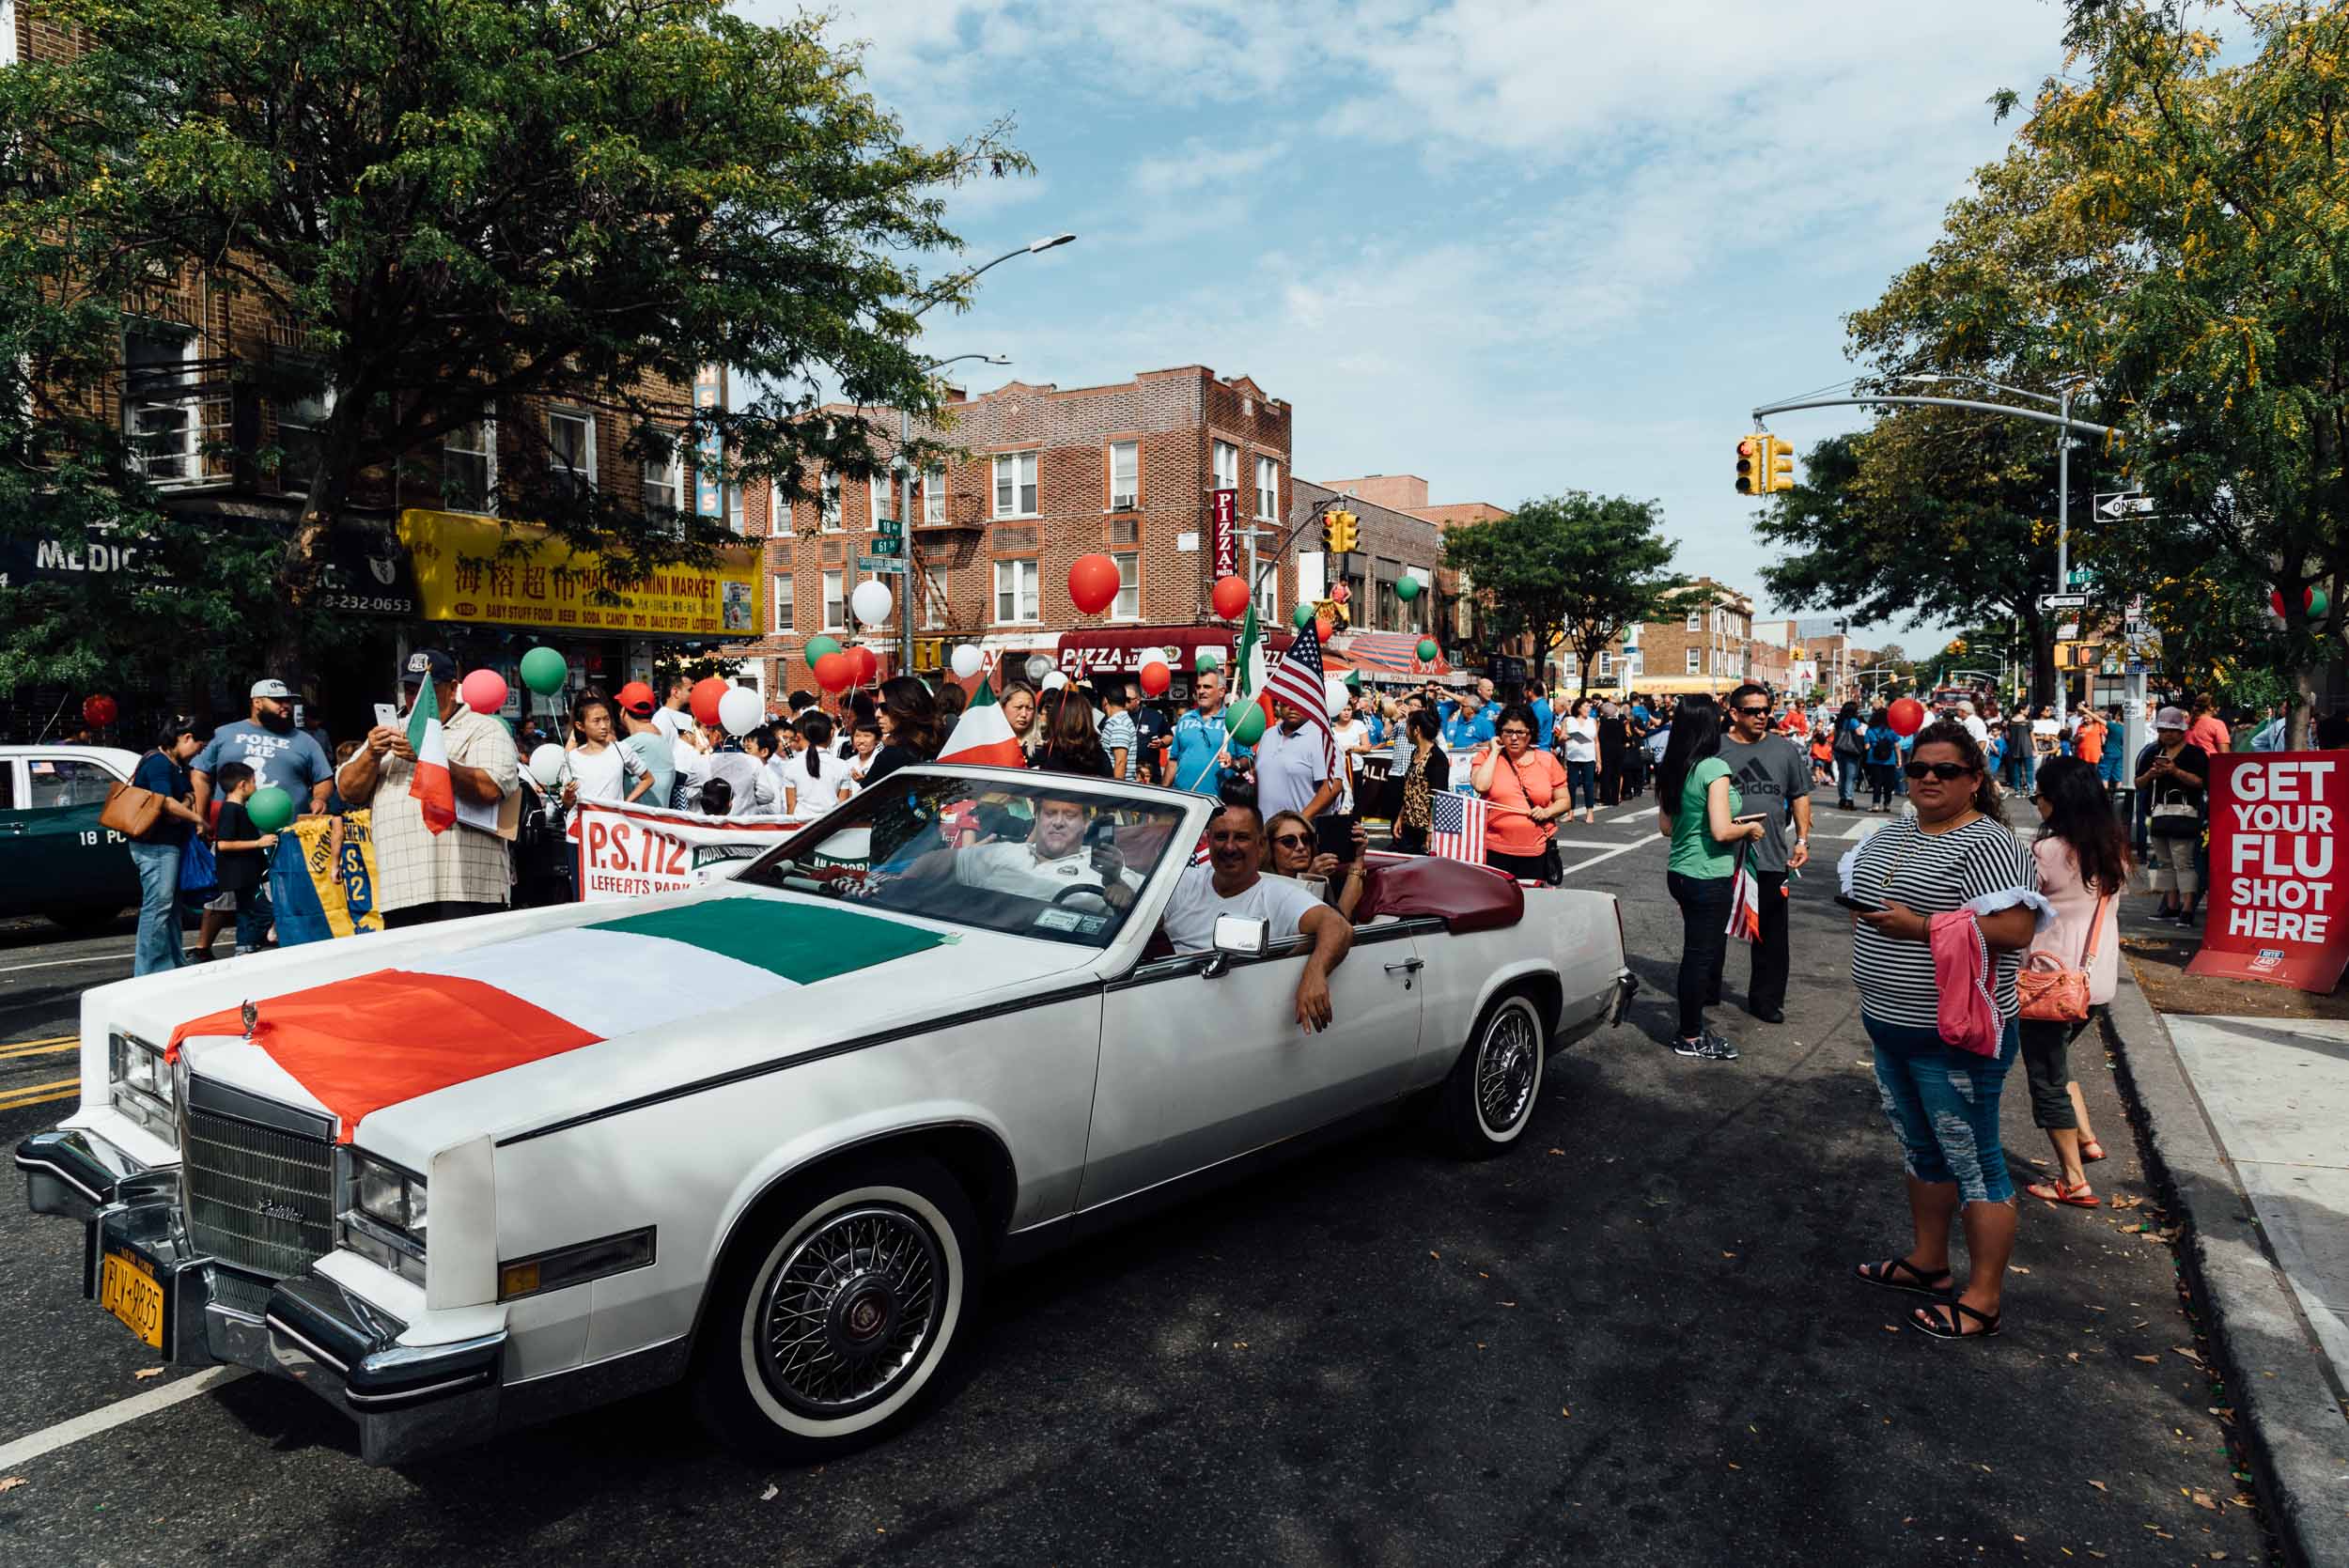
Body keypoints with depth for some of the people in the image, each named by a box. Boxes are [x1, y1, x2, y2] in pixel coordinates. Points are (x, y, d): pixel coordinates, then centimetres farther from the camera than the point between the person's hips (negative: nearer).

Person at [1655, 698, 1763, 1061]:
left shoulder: (1670, 769, 6)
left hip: (1679, 872, 8)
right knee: (1701, 954, 3)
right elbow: (1722, 832, -22)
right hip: (1708, 877, -8)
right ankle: (1691, 1038, 14)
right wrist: (1749, 829, -4)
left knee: (1697, 950, 18)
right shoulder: (1714, 768, -17)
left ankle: (1693, 1027, 28)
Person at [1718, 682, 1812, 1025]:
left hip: (1772, 858, 2)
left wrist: (1802, 839, 4)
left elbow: (1800, 796, 12)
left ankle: (1766, 999, 17)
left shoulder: (1785, 749, 7)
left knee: (1771, 934, 6)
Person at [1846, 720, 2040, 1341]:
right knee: (1920, 1148, 21)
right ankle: (1928, 1261, 37)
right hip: (1892, 1026, 9)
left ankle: (1982, 1300, 14)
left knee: (1971, 1160, 2)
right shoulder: (1892, 835, 11)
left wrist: (1919, 926, -24)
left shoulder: (1986, 844, -16)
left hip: (1955, 1037, -9)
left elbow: (2017, 930, -24)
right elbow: (1866, 898, 24)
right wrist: (1863, 912, 3)